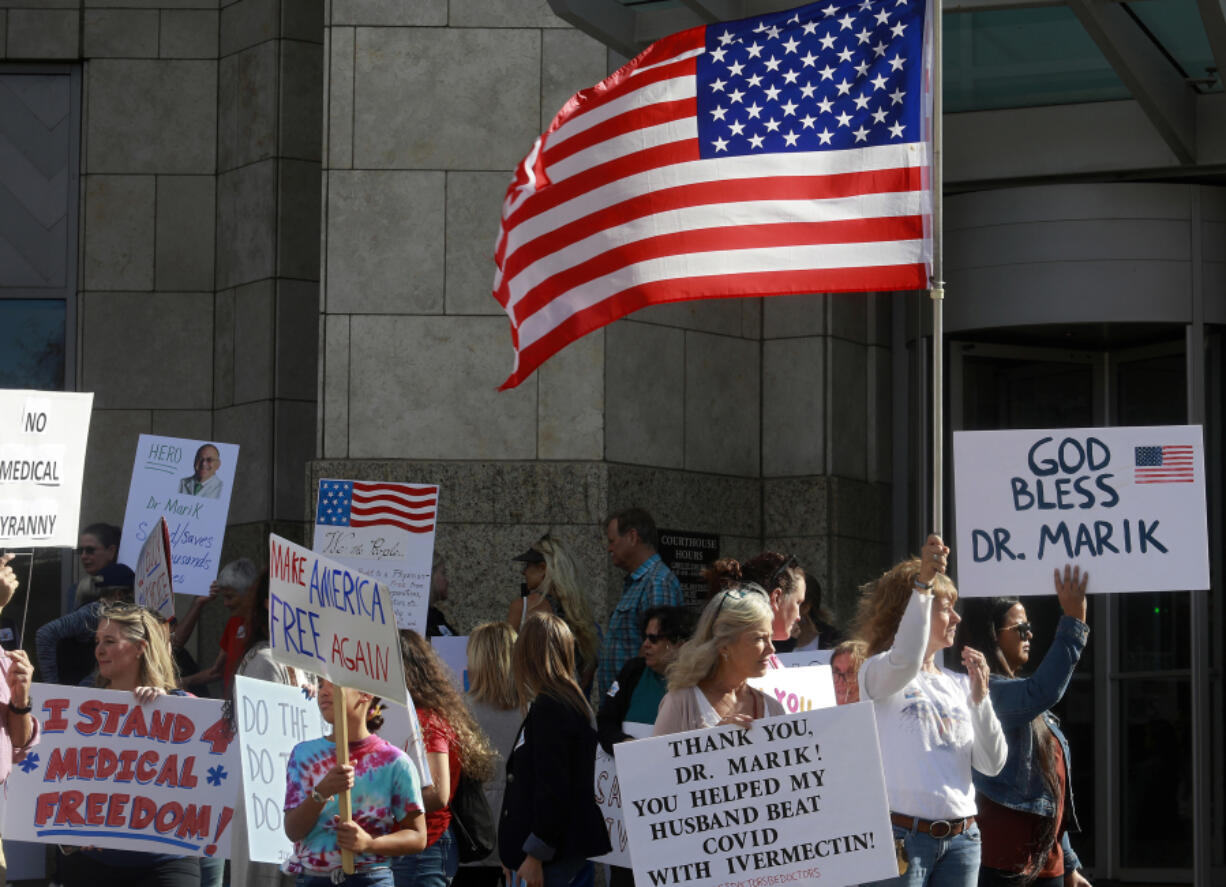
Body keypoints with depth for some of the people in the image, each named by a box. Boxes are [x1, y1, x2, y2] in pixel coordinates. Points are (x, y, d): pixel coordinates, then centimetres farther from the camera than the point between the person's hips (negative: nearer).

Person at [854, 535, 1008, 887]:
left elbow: (992, 763, 9)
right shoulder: (877, 673, -1)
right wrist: (923, 582, -29)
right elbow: (905, 661, -27)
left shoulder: (958, 685, 14)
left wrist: (979, 694, -2)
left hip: (961, 840, 6)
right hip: (901, 838, -6)